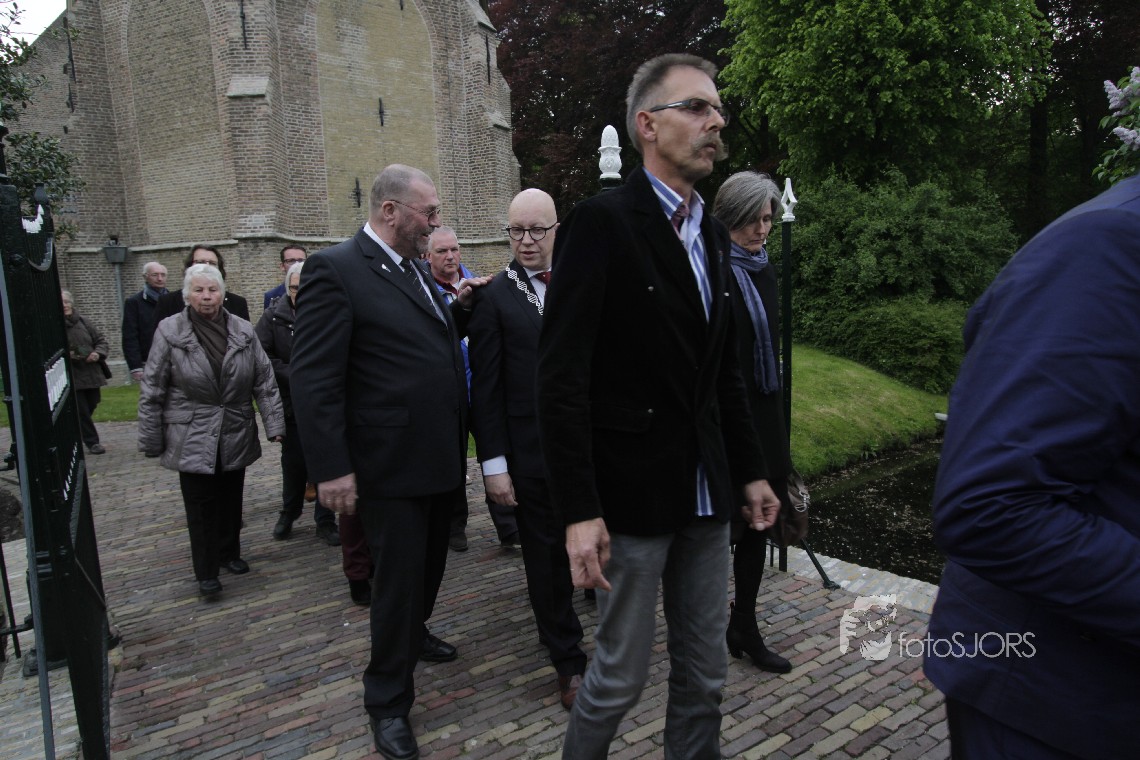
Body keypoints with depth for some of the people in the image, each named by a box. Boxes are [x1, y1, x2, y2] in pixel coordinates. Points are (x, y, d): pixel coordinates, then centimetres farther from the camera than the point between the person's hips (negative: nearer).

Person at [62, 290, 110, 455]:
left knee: (91, 406, 13)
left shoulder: (82, 322, 7)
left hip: (91, 373, 5)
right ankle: (92, 442, 11)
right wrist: (67, 355, -23)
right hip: (71, 378, -5)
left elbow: (101, 340, 12)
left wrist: (98, 353, -6)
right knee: (82, 411, -1)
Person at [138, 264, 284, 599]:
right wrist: (151, 440, -4)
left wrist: (274, 424, -4)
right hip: (192, 439, -3)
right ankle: (206, 572, 11)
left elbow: (264, 381, 2)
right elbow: (152, 391, -4)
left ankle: (229, 553, 33)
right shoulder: (169, 331, -6)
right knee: (201, 505, 2)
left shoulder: (243, 331, 0)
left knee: (230, 500, 15)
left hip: (235, 436, 3)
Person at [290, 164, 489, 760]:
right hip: (391, 464, -8)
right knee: (398, 577, 4)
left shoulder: (413, 269, 11)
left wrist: (460, 306, 3)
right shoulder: (335, 270, -15)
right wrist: (331, 469, -21)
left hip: (439, 457, 8)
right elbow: (314, 380, -18)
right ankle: (388, 702, 22)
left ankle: (413, 633, 49)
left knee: (429, 564, 23)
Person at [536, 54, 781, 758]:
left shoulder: (712, 234, 11)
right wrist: (580, 511, -19)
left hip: (708, 493, 7)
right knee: (621, 675, 9)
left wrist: (751, 470, 14)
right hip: (634, 491, -6)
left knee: (704, 675, 16)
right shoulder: (602, 221, -12)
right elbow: (562, 378, -17)